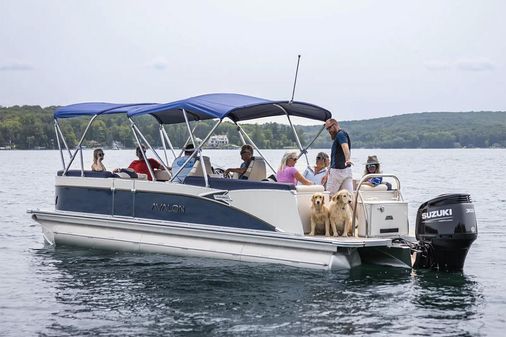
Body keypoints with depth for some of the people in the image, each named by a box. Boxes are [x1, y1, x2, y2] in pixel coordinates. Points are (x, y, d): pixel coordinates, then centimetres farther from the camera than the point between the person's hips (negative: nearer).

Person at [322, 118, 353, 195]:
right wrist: (327, 173, 31)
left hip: (338, 170, -9)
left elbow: (345, 147, -31)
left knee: (330, 195, 0)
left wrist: (347, 160, -49)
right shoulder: (338, 136, 23)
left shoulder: (340, 134, -9)